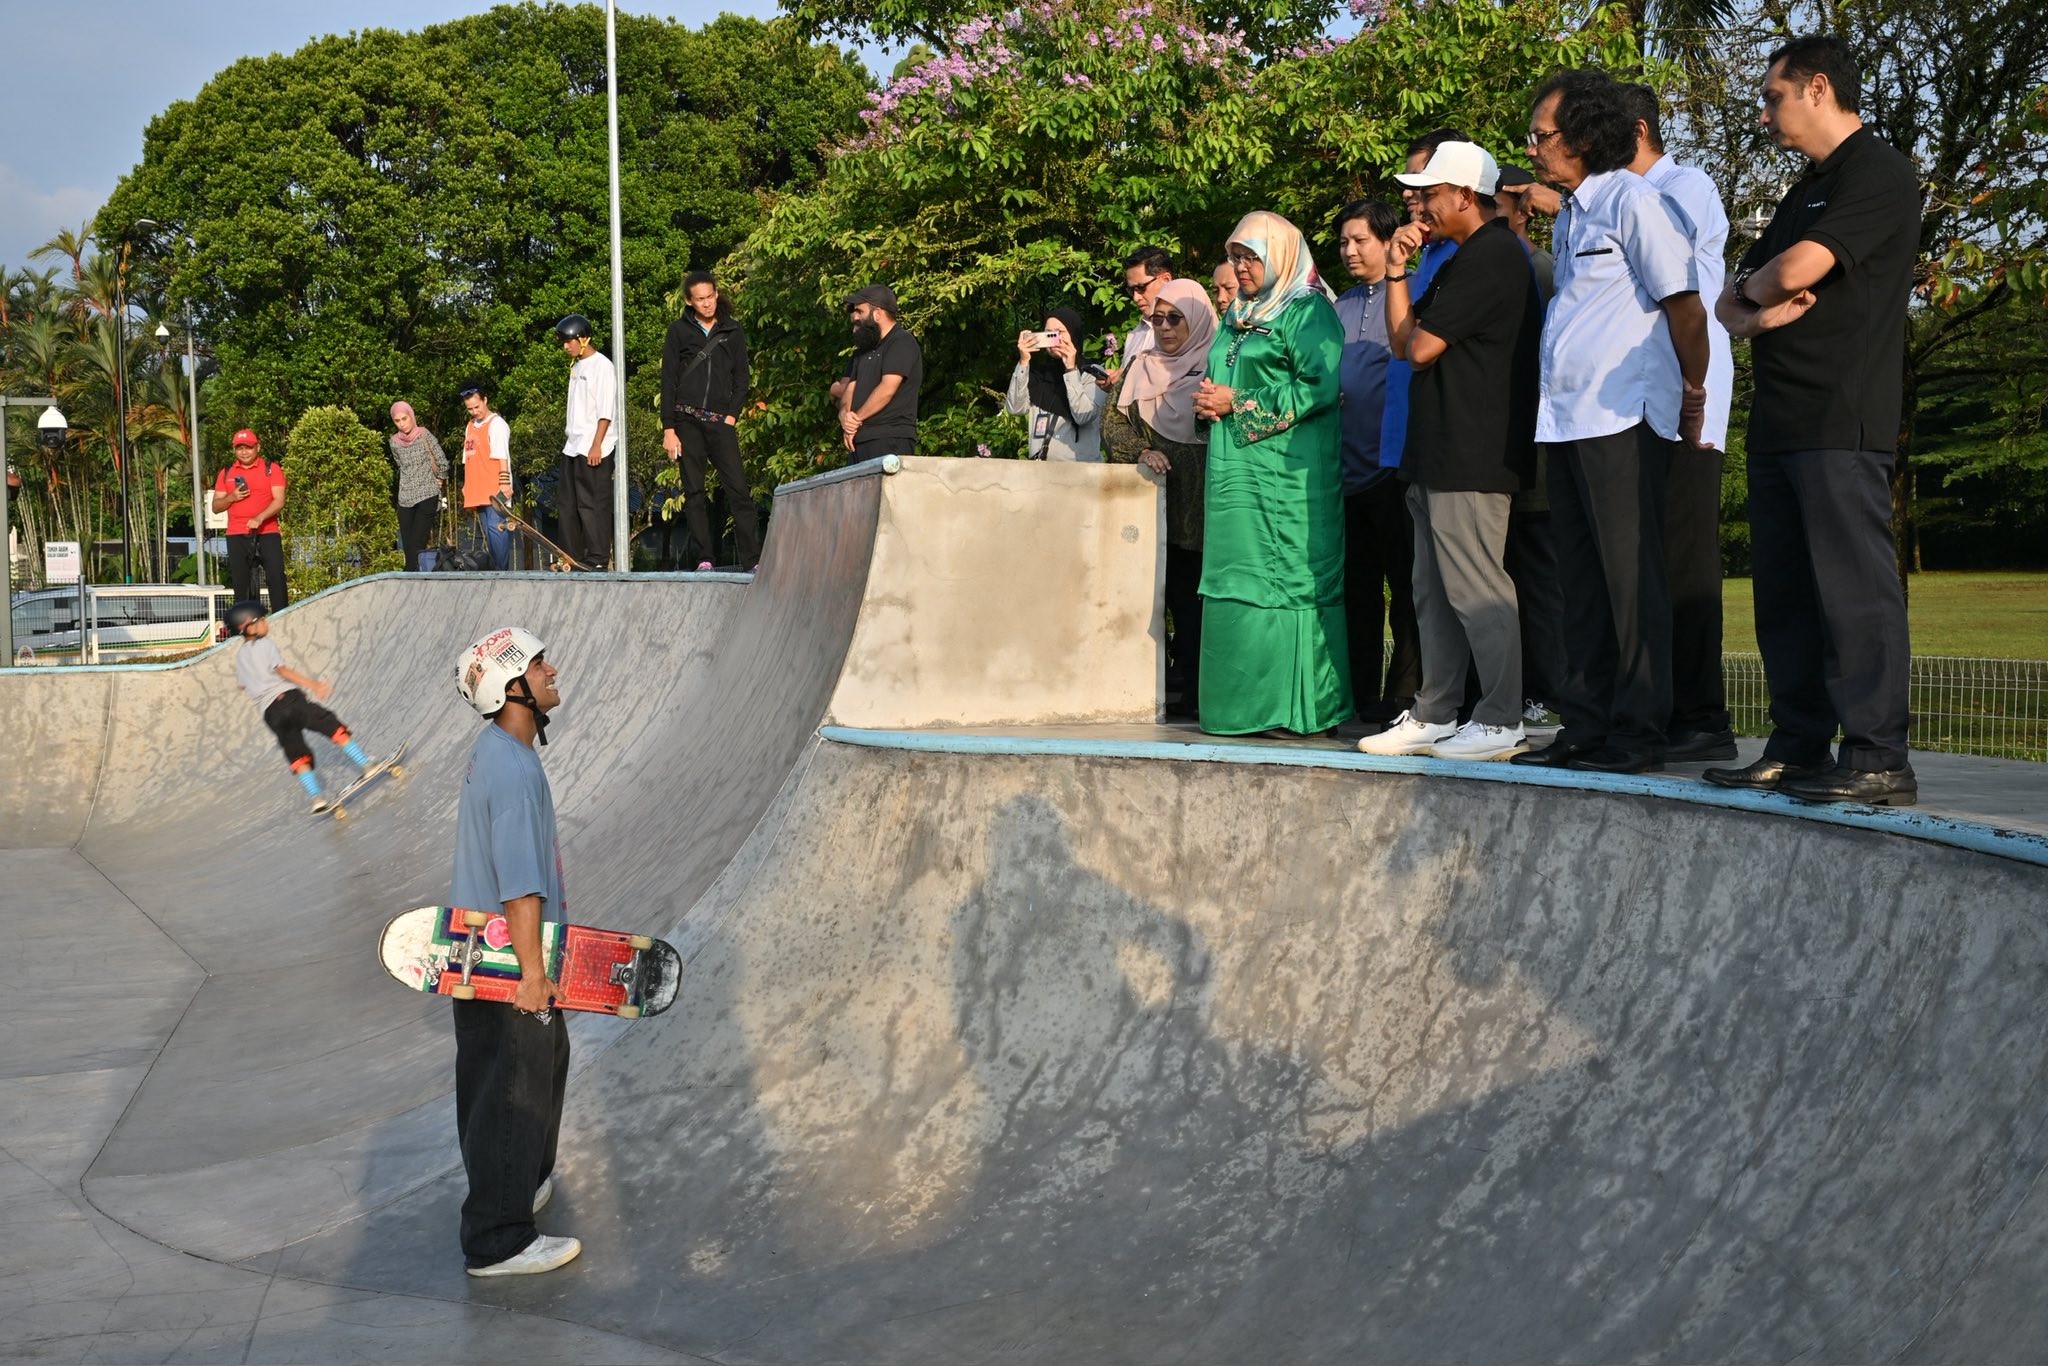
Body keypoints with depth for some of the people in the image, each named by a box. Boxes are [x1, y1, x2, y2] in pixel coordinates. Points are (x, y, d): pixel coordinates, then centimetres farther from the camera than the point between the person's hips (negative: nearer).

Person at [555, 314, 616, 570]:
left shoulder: (602, 365, -9)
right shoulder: (577, 367, 17)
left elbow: (606, 411, -15)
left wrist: (596, 445, -19)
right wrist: (567, 432, 18)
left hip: (593, 449, -9)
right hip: (572, 446, 9)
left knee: (592, 504, -8)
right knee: (567, 503, 11)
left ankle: (597, 558, -5)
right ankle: (571, 556, 17)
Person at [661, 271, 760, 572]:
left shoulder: (733, 331, 11)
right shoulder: (679, 331, 7)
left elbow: (741, 378, 12)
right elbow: (668, 381, 5)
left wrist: (732, 415, -3)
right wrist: (668, 430, -3)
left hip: (721, 421, 0)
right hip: (687, 420, 0)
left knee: (739, 490, -9)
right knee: (693, 492, 0)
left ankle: (753, 559, -10)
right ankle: (703, 558, 3)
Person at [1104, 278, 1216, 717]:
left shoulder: (1215, 365, 5)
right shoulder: (1140, 368, 18)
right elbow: (1113, 424, 11)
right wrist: (1140, 451, -7)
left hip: (1197, 504, -4)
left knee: (1190, 596, -7)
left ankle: (1189, 689, -3)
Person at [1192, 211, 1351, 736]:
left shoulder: (1308, 312, -4)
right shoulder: (1237, 317, 22)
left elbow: (1318, 388, -15)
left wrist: (1238, 405, -12)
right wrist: (1208, 399, 5)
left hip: (1289, 474, -8)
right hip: (1235, 473, 8)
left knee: (1289, 576, -7)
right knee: (1234, 580, 5)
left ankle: (1299, 708, -3)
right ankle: (1241, 702, 9)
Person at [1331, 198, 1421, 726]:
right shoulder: (1339, 306, 18)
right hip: (1348, 465, 6)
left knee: (1404, 582, -1)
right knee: (1357, 582, 9)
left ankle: (1404, 693, 4)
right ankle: (1360, 692, 15)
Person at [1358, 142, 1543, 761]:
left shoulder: (1490, 255, -13)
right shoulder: (1469, 257, 22)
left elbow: (1420, 348, -16)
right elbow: (1401, 341, 18)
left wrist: (1416, 332, 4)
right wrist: (1397, 271, 8)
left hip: (1470, 455, -11)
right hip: (1439, 455, 11)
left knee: (1474, 589, -7)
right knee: (1435, 592, 12)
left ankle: (1502, 722, -1)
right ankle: (1434, 715, 18)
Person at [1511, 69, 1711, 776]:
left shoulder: (1633, 200, -7)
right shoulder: (1570, 216, 20)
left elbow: (1684, 303, -10)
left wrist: (1693, 395, -5)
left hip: (1622, 419, -9)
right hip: (1566, 419, 9)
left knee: (1631, 576, -5)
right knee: (1581, 578, 10)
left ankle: (1638, 731, -1)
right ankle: (1586, 725, 16)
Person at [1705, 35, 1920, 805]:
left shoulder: (1879, 173, -4)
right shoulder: (1804, 192, 24)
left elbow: (1799, 267, -18)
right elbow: (1732, 302, 19)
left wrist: (1752, 288, 4)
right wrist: (1756, 310, -4)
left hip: (1841, 422, -9)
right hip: (1780, 419, 9)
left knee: (1855, 589, -10)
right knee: (1784, 593, 8)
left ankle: (1878, 762, -10)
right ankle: (1797, 749, 12)